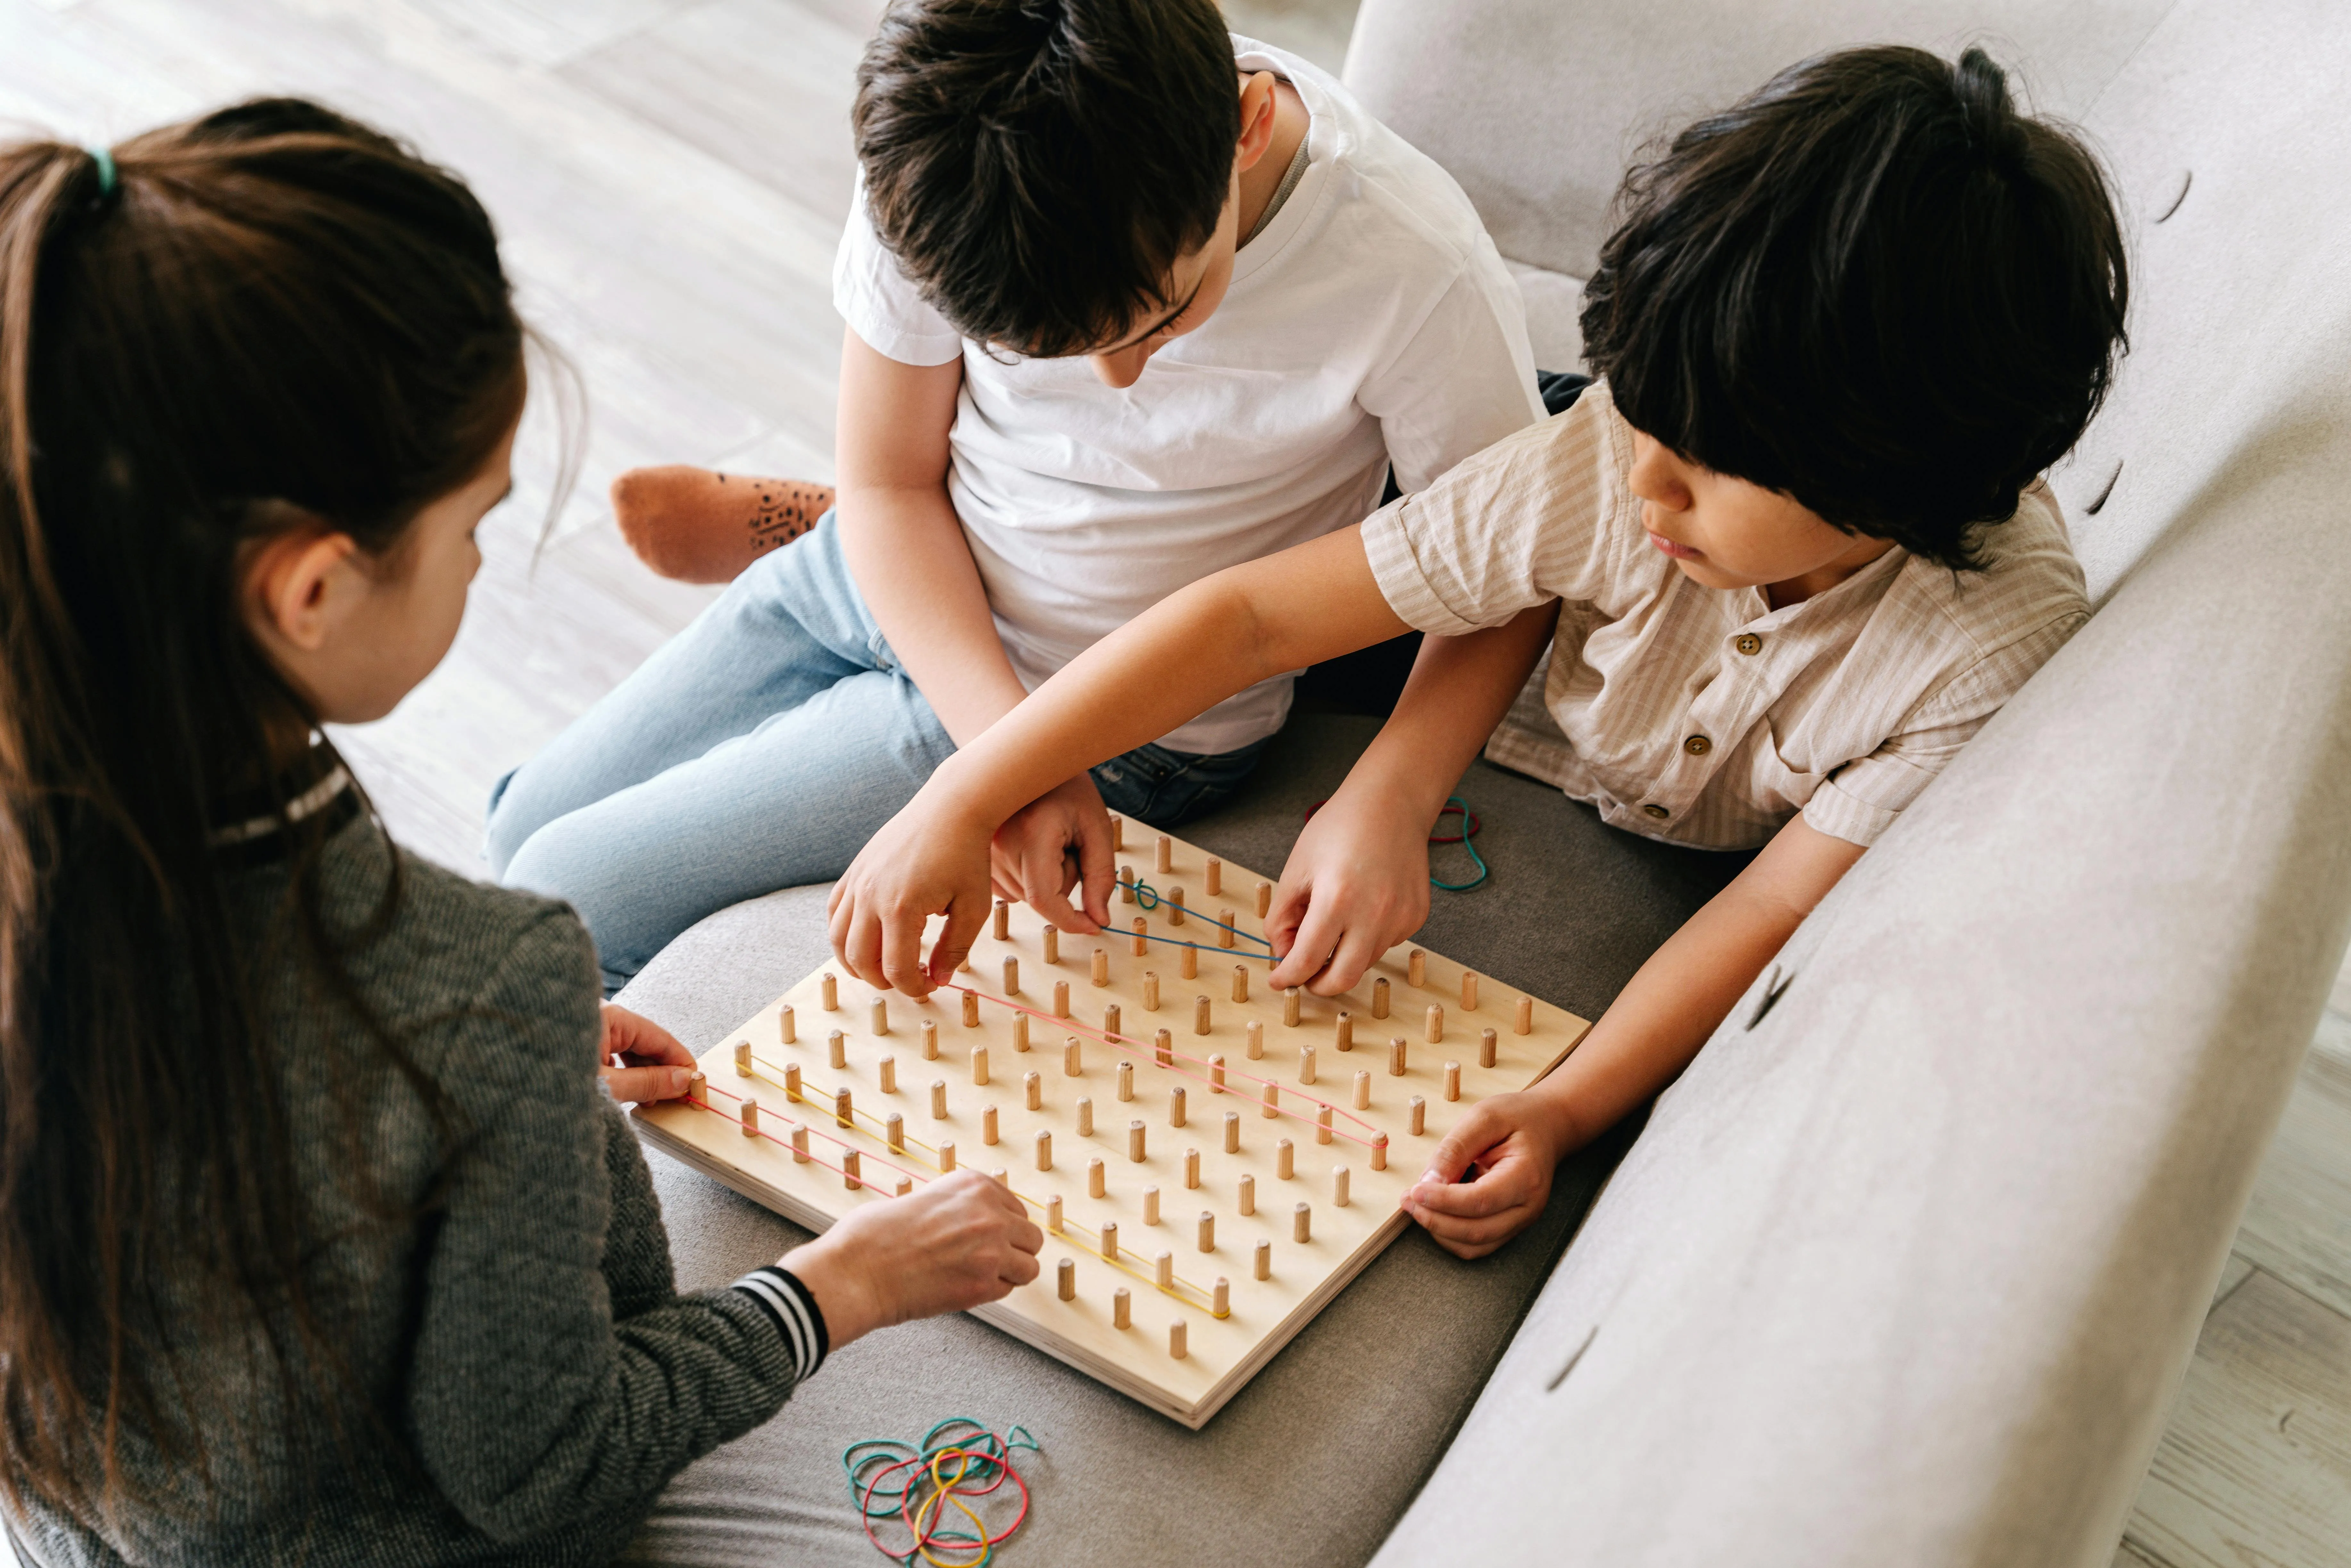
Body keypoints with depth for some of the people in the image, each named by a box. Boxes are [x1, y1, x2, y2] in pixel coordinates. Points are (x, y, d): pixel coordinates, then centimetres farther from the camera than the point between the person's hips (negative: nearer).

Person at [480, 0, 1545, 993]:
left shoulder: (1416, 277, -32)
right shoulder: (934, 179, -23)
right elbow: (888, 486, -9)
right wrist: (1006, 747, -24)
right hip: (894, 581, 4)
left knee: (565, 901, -6)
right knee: (526, 824, 18)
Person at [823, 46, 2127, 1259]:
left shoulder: (2003, 638, -38)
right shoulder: (1615, 462, -35)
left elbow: (1772, 913, -31)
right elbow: (1253, 614, -34)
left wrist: (1564, 1111, -45)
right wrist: (960, 805, -36)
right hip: (1538, 761, 0)